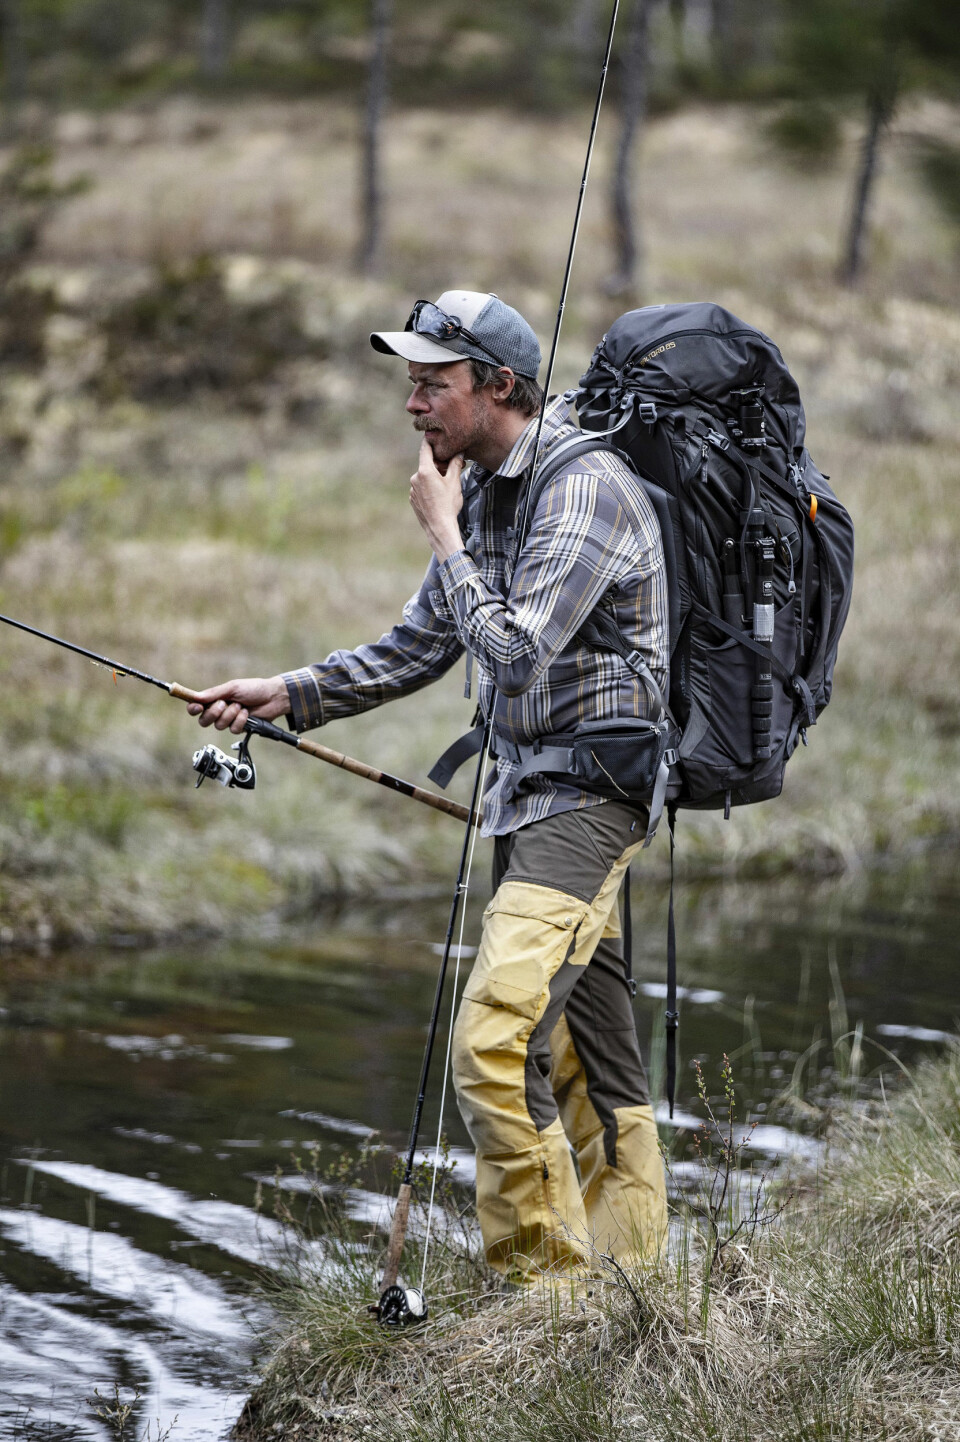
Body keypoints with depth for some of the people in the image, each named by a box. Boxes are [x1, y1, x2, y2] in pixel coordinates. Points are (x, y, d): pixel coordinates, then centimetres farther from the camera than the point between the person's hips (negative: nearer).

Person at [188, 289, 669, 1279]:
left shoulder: (585, 488, -17)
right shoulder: (482, 490, 12)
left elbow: (517, 656, -25)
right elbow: (421, 646, 20)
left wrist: (444, 537, -14)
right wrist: (287, 694, 10)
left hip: (590, 794, -10)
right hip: (525, 797, 10)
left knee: (495, 1042, -20)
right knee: (589, 1070, 14)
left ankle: (549, 1291, -13)